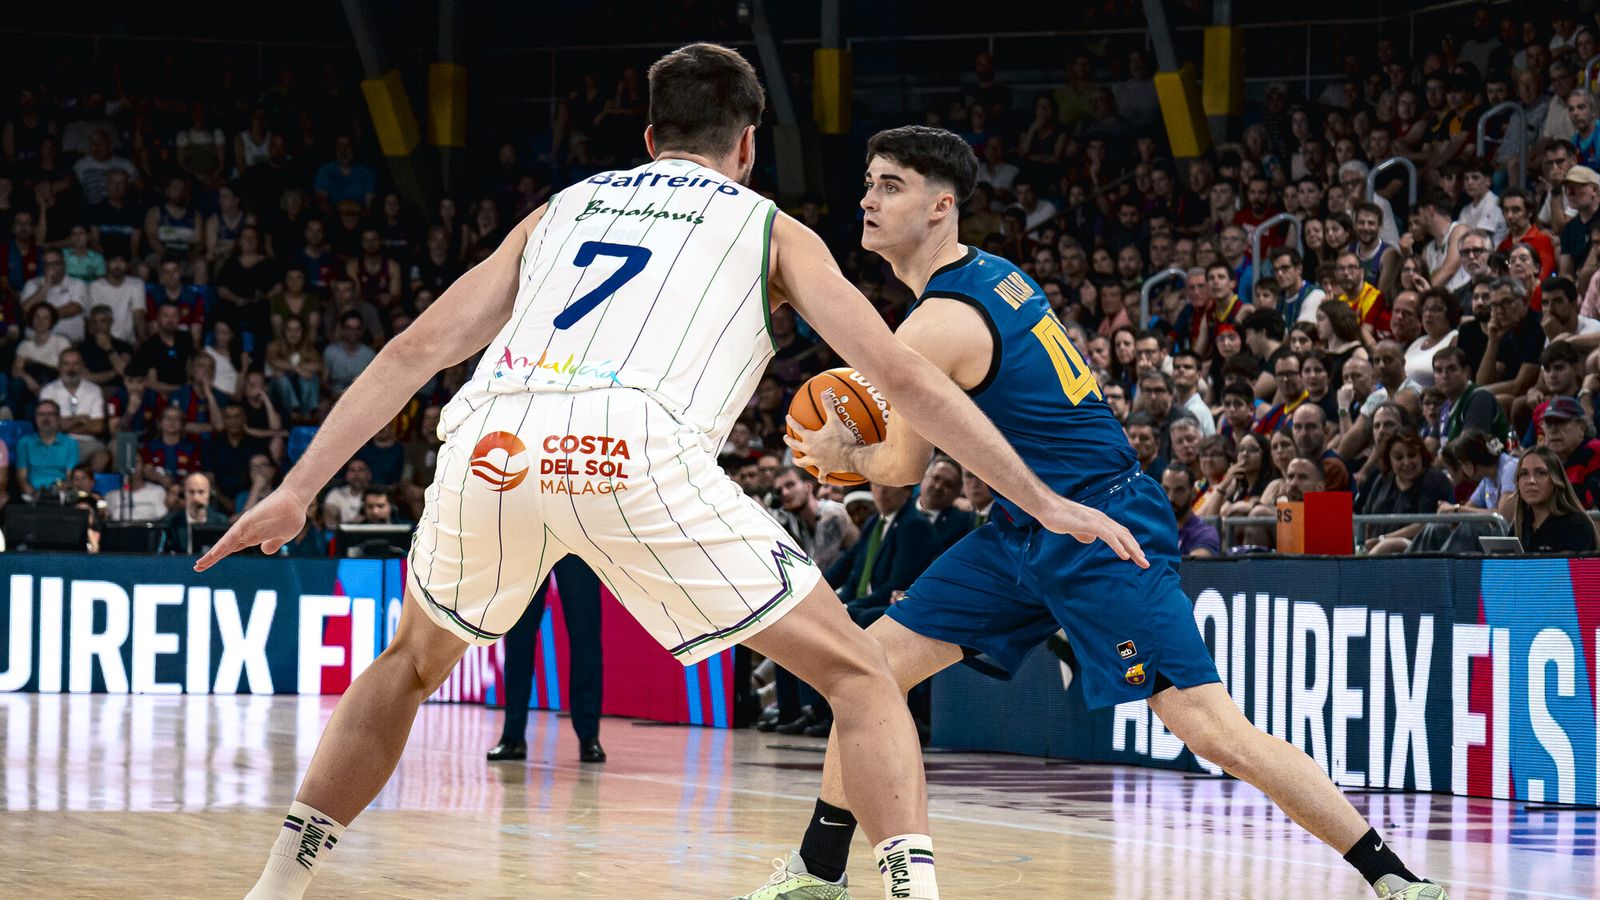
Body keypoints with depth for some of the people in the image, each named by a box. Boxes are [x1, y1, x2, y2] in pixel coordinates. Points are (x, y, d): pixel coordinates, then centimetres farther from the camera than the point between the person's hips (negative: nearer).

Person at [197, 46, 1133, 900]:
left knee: (413, 661, 33)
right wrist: (1045, 503, 22)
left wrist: (298, 490, 26)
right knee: (859, 674, 8)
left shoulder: (563, 207, 33)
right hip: (632, 450, -4)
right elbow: (903, 376, 17)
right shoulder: (770, 228, 25)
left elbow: (418, 349, 26)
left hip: (492, 443, 4)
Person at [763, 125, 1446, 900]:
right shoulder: (992, 272, 9)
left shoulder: (933, 327, -18)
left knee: (1210, 727, -15)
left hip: (1096, 538, -10)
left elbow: (900, 470, -7)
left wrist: (840, 453, 15)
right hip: (1027, 534, 10)